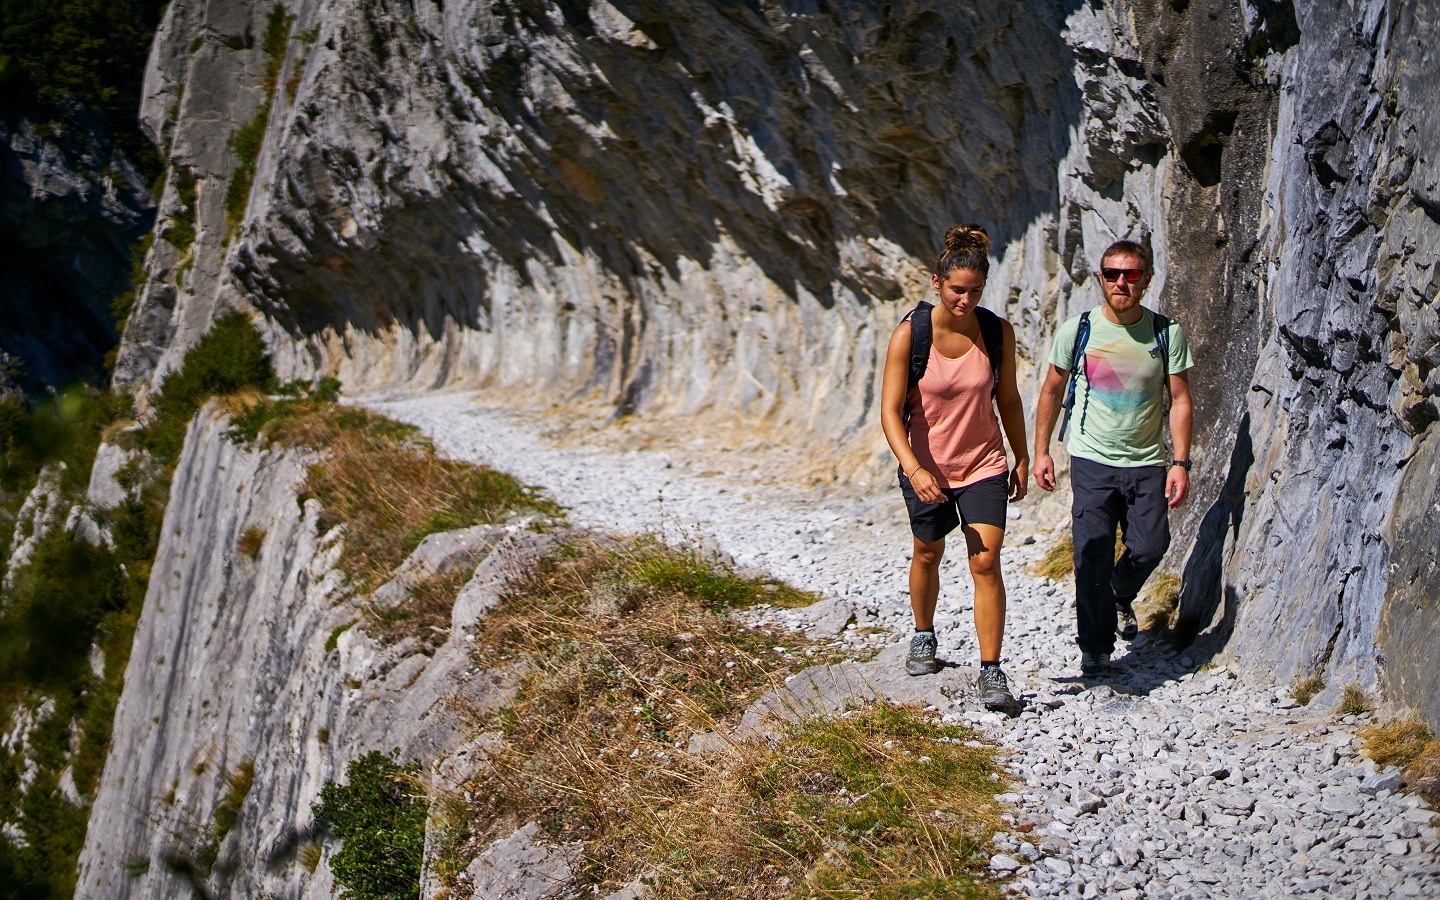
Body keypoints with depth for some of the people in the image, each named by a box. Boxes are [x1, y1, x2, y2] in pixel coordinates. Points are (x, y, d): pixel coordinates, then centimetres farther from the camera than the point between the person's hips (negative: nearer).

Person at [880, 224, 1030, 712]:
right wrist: (913, 469, -30)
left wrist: (1022, 459, 10)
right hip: (925, 466, 0)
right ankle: (923, 636, 45)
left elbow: (1007, 399, 5)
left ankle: (991, 671, -4)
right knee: (928, 555, 19)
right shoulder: (910, 333, -17)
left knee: (986, 563, -10)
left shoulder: (998, 332, -9)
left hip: (983, 463, 0)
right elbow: (890, 410, -19)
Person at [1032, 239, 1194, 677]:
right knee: (1093, 554, -8)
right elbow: (1052, 391, 8)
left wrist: (1181, 463, -7)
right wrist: (1041, 452, 4)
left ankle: (1120, 596, 32)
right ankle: (1095, 647, 7)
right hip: (1092, 461, -1)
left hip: (1147, 464, 1)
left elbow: (1179, 399, 1)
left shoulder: (1167, 333, -1)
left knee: (1151, 547, -3)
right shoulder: (1077, 330, -2)